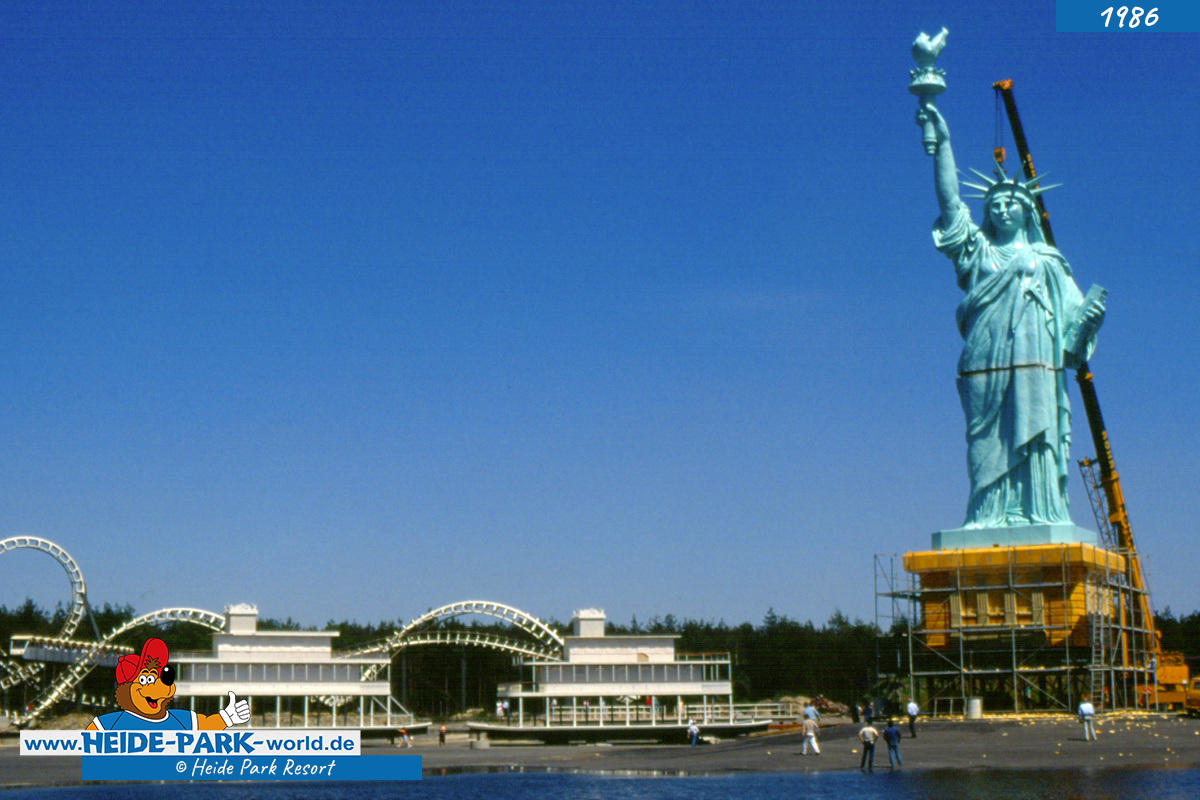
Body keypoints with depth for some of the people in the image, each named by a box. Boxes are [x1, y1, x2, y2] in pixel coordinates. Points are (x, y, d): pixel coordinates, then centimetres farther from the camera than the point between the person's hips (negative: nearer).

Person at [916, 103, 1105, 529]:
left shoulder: (1047, 261, 18)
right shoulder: (977, 250, 18)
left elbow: (1073, 314, 13)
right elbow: (949, 200, 9)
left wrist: (1090, 317, -11)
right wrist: (942, 141, 2)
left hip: (1034, 367, -1)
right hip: (984, 366, 1)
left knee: (1033, 442, -8)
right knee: (986, 445, -4)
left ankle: (1038, 516, -9)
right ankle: (988, 517, -3)